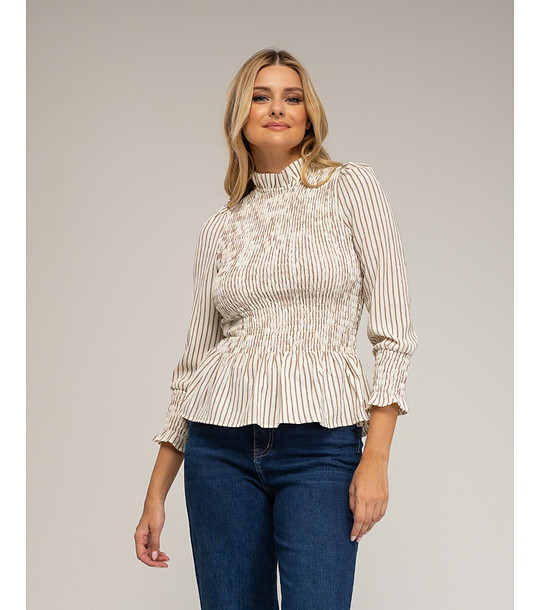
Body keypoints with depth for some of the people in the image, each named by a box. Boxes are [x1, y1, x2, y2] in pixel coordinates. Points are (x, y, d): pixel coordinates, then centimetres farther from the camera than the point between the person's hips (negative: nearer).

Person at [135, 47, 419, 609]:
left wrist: (376, 457, -10)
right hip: (221, 443, 3)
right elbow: (194, 360, 14)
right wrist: (156, 493, 12)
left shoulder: (351, 187, 3)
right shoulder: (221, 227, 11)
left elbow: (394, 330, -1)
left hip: (321, 444, -3)